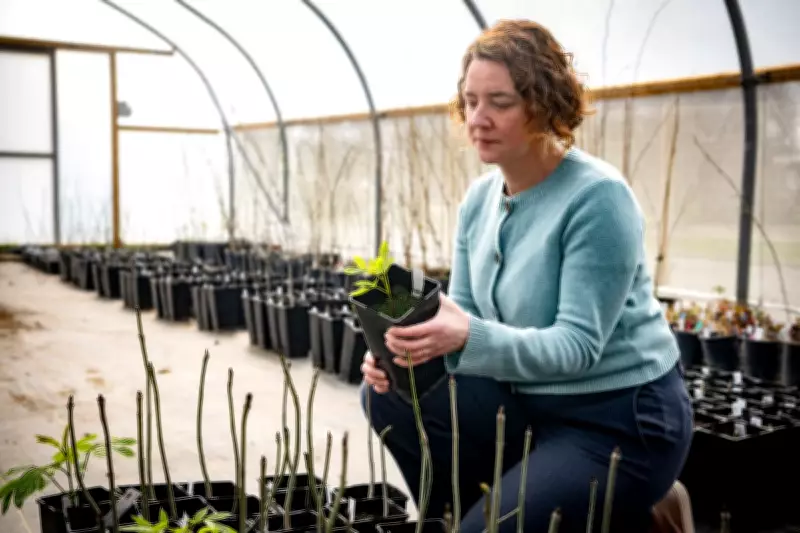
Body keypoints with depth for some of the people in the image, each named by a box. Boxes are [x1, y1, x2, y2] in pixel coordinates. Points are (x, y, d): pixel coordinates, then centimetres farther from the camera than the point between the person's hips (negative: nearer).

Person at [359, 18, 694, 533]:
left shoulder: (598, 197, -21)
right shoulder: (479, 198, 3)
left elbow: (577, 345, -25)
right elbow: (461, 317, 3)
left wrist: (471, 337, -39)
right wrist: (410, 345, -18)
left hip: (620, 419, -7)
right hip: (528, 399, 7)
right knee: (389, 393, -8)